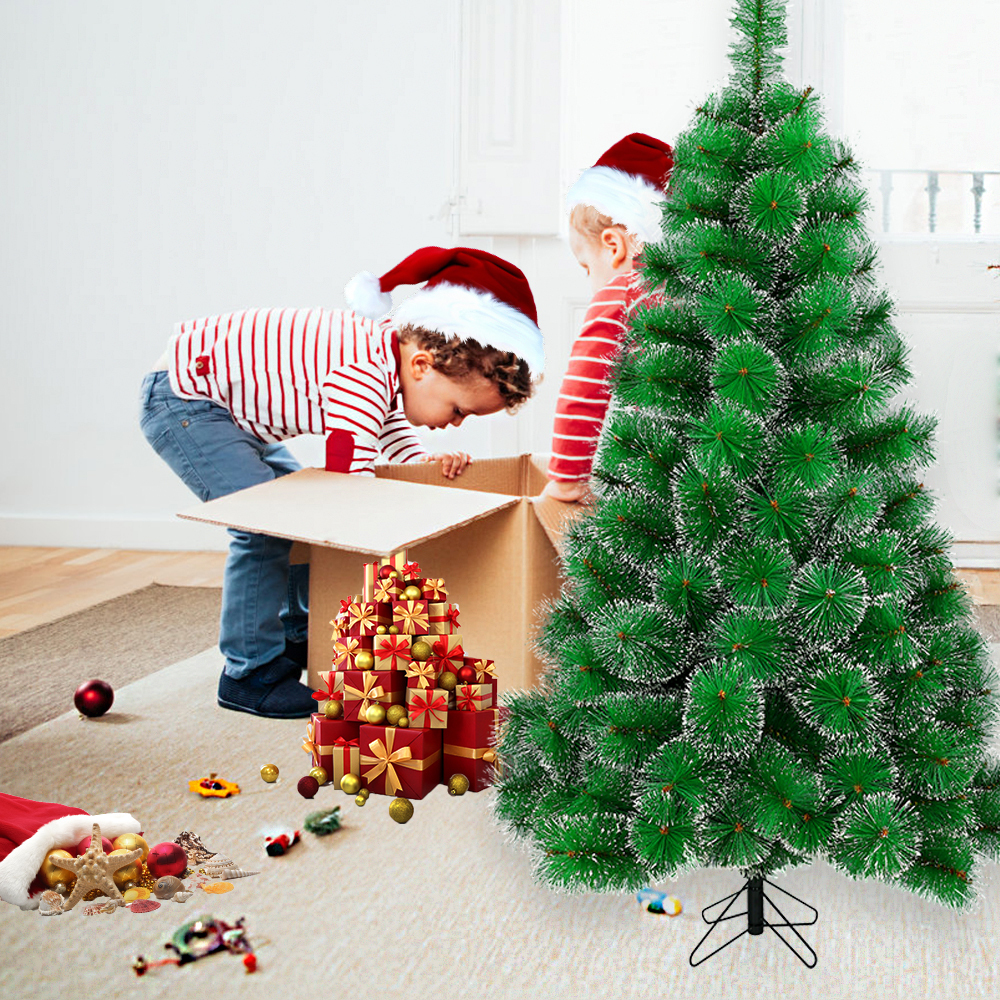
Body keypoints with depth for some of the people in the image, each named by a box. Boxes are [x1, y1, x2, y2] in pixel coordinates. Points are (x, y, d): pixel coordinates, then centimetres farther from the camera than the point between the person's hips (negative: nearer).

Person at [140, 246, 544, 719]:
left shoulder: (392, 353, -2)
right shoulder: (364, 377, -32)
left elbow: (392, 430, 18)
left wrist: (427, 462, 0)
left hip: (227, 404, 10)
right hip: (180, 398, -10)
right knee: (266, 525, -17)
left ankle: (302, 639, 29)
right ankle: (251, 675, -4)